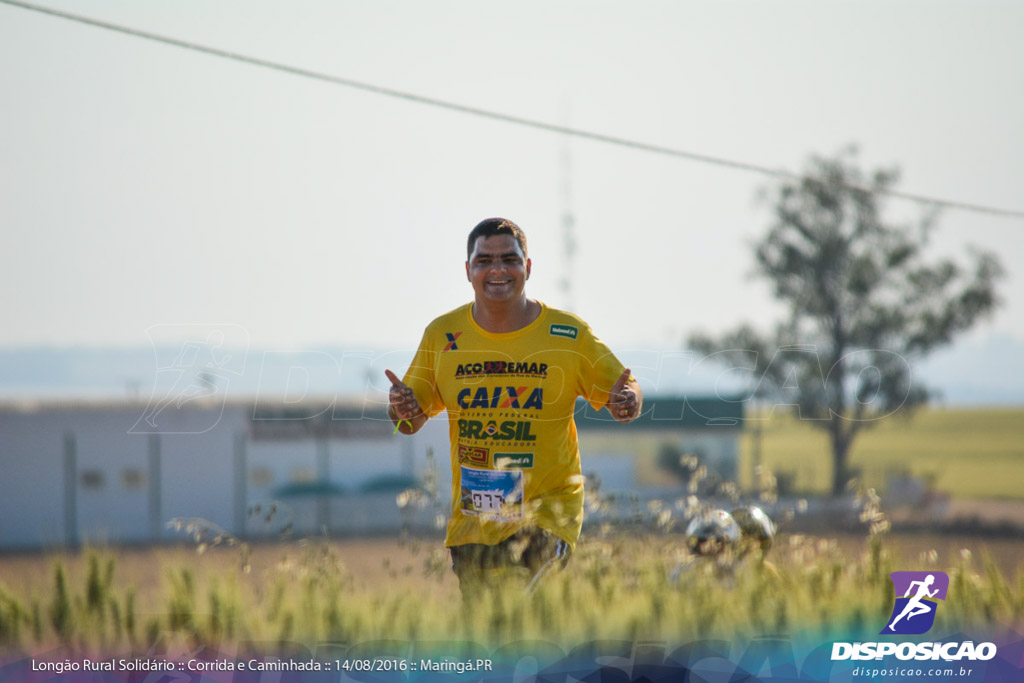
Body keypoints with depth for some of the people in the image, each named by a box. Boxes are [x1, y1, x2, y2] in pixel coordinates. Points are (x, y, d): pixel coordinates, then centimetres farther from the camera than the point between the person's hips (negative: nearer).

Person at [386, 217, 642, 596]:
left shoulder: (568, 334, -2)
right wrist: (403, 410, -13)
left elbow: (623, 391, 6)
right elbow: (412, 420, 11)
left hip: (548, 510, -3)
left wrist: (627, 401, -18)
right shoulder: (442, 335, 3)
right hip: (472, 518, 3)